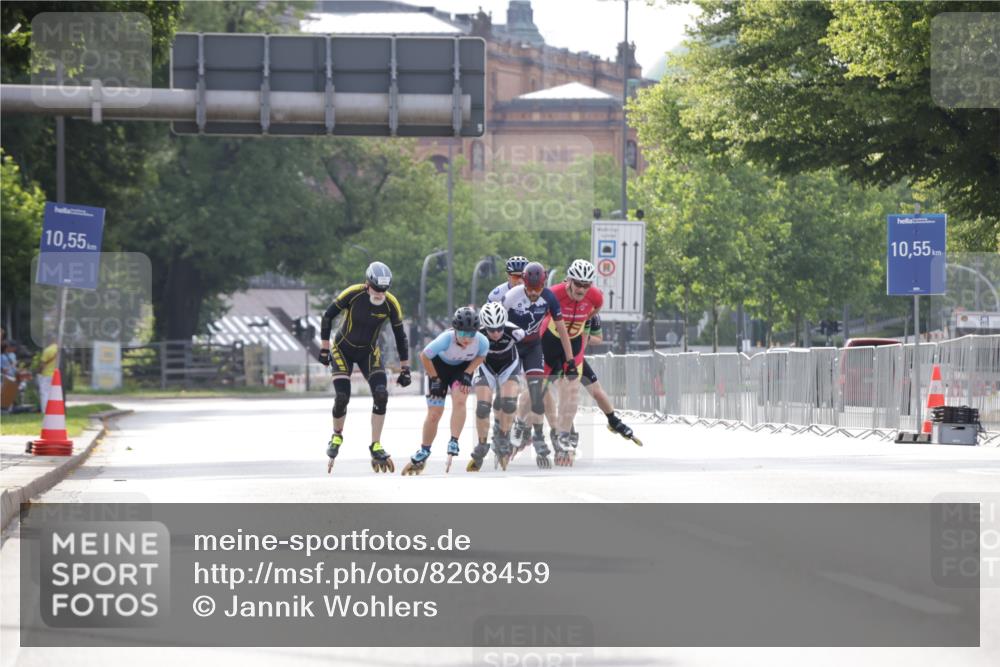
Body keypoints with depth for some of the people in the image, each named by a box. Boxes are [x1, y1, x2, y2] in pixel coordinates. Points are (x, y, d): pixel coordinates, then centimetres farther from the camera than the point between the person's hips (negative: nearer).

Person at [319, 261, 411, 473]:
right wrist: (324, 349, -8)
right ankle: (337, 436, 15)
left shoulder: (391, 304, -18)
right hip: (343, 349, -2)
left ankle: (376, 446, -7)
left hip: (368, 352, 2)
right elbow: (327, 317, -11)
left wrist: (405, 369, -4)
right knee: (342, 397, -15)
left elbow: (400, 336, -6)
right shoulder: (352, 294, -24)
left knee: (381, 394, -17)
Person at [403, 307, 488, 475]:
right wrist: (435, 379, -13)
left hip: (462, 367, 2)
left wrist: (468, 374, -16)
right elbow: (424, 356, -21)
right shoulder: (446, 339, -39)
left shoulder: (482, 341, -31)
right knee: (434, 413, -2)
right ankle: (423, 452, 18)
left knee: (459, 400, -26)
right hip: (440, 365, -2)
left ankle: (454, 443, -18)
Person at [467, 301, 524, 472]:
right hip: (486, 367, 1)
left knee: (509, 403, -23)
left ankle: (503, 439, -1)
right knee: (482, 406, -14)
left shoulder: (513, 331, -33)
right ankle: (481, 447, 5)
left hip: (509, 366, 0)